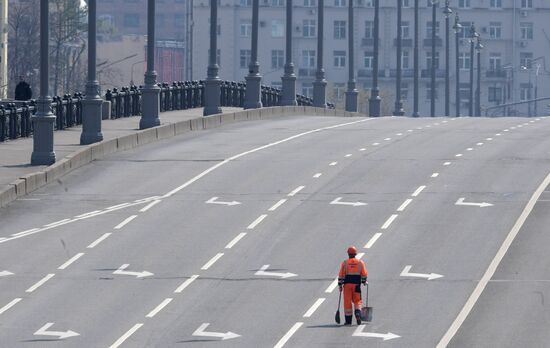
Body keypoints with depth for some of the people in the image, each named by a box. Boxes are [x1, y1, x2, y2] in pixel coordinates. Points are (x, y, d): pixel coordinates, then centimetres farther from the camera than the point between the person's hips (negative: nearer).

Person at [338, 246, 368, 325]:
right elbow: (364, 274, 6)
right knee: (357, 301, 10)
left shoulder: (345, 263, -2)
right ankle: (358, 314, -15)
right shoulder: (360, 263, 3)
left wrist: (340, 285, 4)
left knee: (347, 302, 4)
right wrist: (364, 282, 23)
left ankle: (348, 320, 6)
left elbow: (341, 275, -3)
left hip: (347, 284, -1)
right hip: (357, 285, 1)